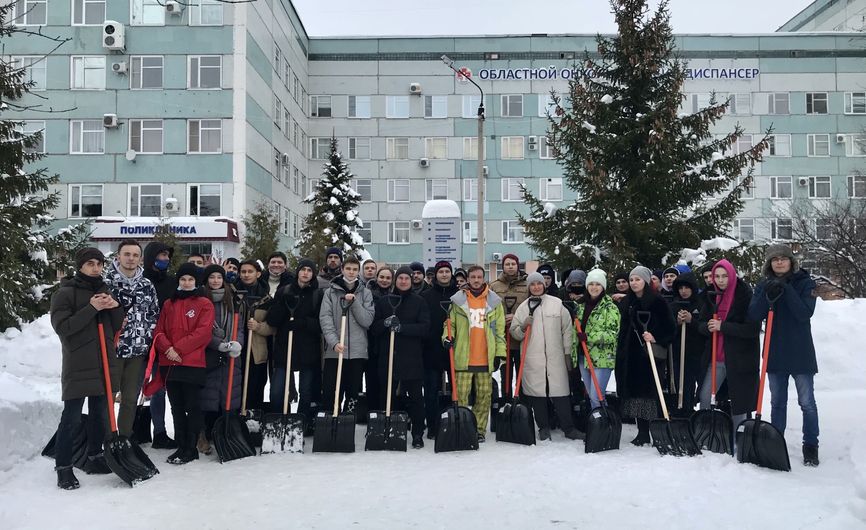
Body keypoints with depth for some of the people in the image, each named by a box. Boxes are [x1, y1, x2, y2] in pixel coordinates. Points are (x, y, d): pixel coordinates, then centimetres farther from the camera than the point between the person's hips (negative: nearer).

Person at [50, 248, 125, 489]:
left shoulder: (106, 291, 14)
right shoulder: (65, 293, -5)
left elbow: (118, 326, 15)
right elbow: (62, 327, -15)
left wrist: (115, 307, -6)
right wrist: (92, 308, -21)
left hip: (105, 364, 6)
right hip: (78, 367, -6)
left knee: (101, 414, 14)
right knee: (71, 418, -4)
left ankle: (94, 458, 27)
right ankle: (63, 467, 3)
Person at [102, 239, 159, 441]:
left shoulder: (147, 286, 9)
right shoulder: (106, 282, -4)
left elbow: (154, 314, 14)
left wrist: (148, 338, 6)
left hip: (139, 351, 4)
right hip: (112, 349, -4)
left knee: (131, 399, 10)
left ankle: (125, 439, 21)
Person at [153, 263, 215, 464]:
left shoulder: (204, 304, 0)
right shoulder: (168, 304, 15)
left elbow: (202, 332, -11)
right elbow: (159, 331, 9)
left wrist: (179, 348, -15)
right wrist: (168, 348, -10)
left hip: (193, 363, -5)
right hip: (169, 363, 5)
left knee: (192, 406, -1)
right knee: (177, 407, 11)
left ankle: (191, 449, 7)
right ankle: (181, 446, 21)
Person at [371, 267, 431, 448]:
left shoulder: (419, 301, 5)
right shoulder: (383, 301, 10)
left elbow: (425, 327, -5)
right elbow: (373, 327, 6)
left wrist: (402, 327, -17)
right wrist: (386, 323, -16)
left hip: (412, 358, -1)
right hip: (388, 356, 1)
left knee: (416, 397, 3)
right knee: (387, 396, 5)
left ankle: (418, 434, 13)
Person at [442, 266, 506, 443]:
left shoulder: (494, 301, 8)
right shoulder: (457, 300, 5)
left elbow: (500, 329, 9)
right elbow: (450, 323, 11)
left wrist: (500, 352, 5)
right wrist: (447, 337, -8)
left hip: (485, 359, 1)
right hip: (463, 358, -1)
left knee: (484, 395, 5)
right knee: (461, 394, -2)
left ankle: (479, 429, 15)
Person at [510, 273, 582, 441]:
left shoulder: (557, 304, 6)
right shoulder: (523, 307, 8)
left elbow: (567, 330, 8)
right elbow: (514, 334, 11)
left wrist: (568, 353, 5)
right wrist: (523, 327, -10)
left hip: (556, 357, -1)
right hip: (532, 359, 1)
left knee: (561, 392, -1)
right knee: (537, 392, 3)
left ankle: (568, 427, 8)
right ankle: (543, 427, 16)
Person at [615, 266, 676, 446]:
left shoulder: (657, 301, -6)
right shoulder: (627, 303, 12)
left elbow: (669, 328, -7)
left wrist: (656, 339, -21)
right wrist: (620, 351, 15)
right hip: (631, 355, 6)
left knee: (651, 391, -6)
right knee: (635, 391, 5)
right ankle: (643, 432, 13)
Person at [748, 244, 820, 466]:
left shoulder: (804, 282, -4)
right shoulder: (764, 285, 5)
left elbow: (805, 312, -17)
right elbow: (754, 315, -8)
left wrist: (785, 290, -22)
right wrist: (768, 294, -22)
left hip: (800, 353, -3)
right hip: (775, 353, 3)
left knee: (807, 402, 0)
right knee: (777, 402, 13)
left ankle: (811, 447, 11)